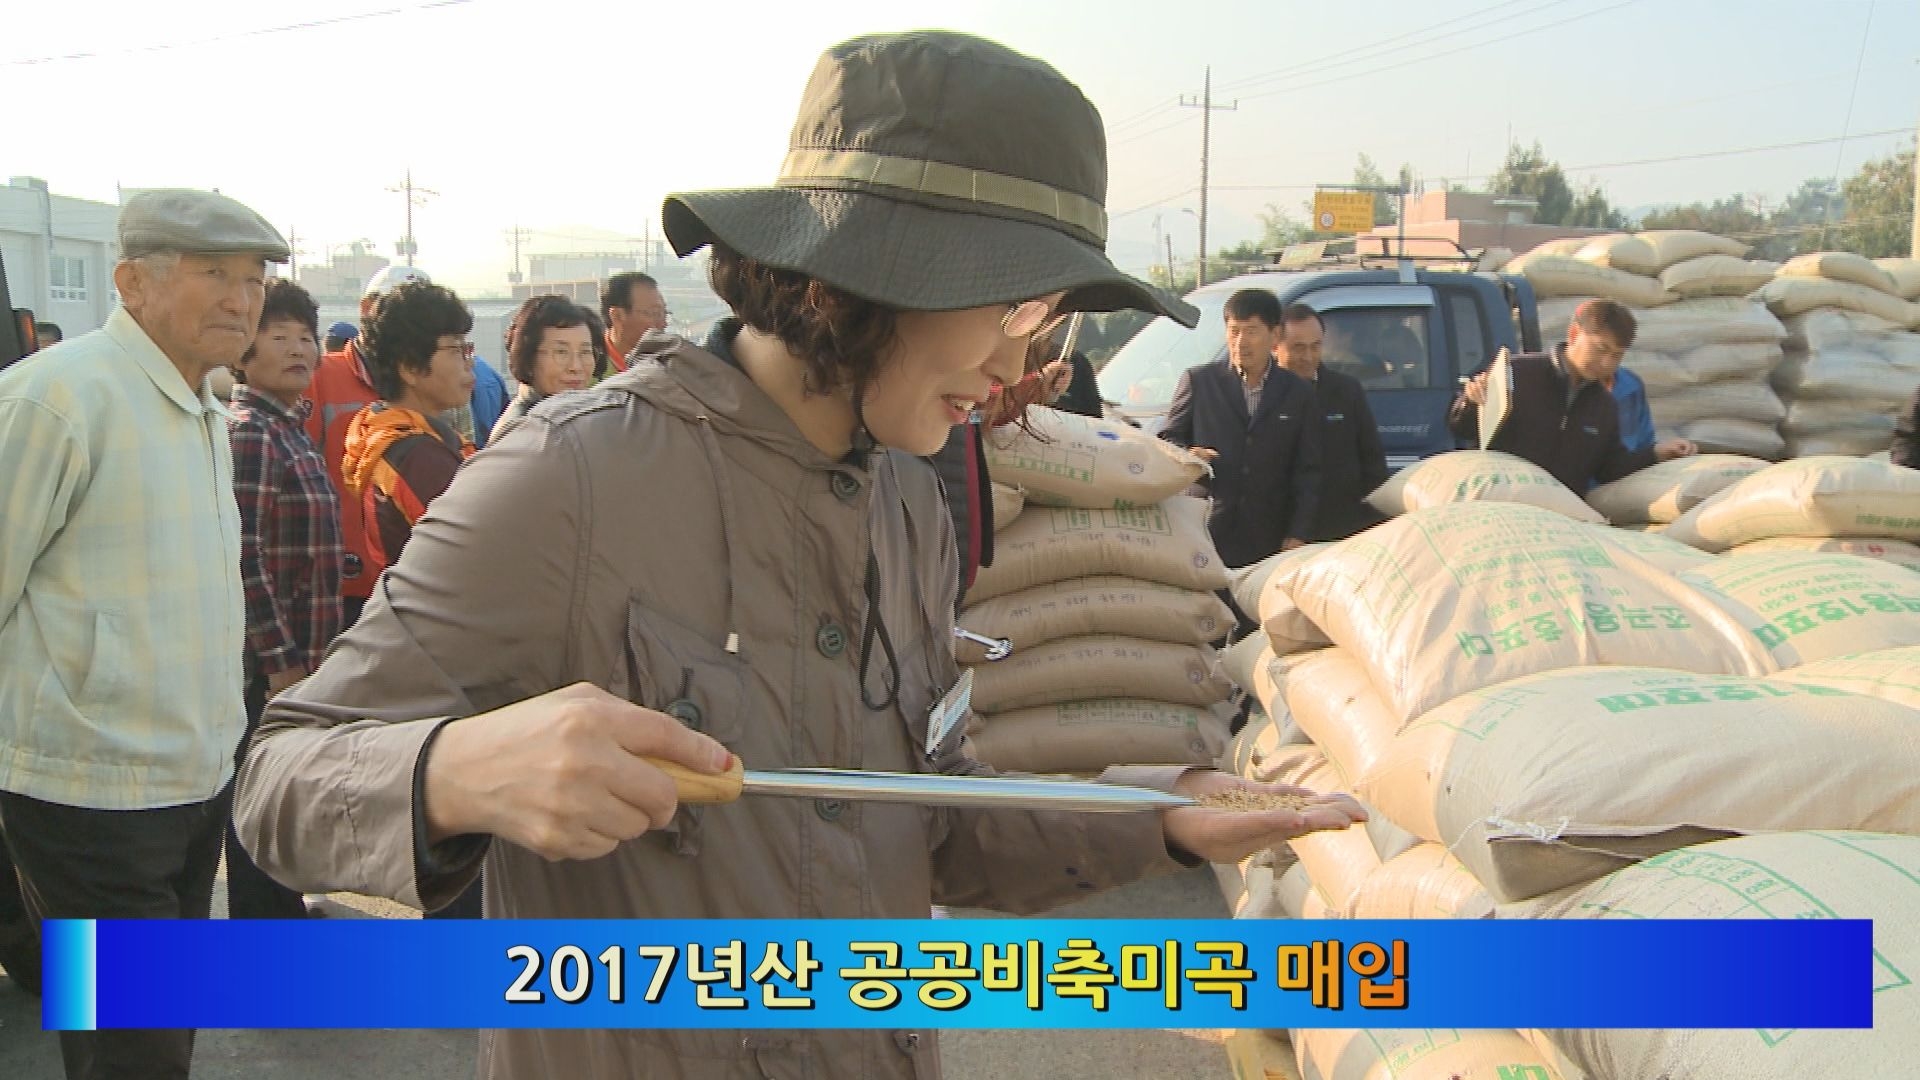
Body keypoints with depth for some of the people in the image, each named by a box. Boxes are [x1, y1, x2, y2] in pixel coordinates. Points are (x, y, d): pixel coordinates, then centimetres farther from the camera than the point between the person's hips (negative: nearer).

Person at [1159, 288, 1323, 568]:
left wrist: (1297, 536, 1)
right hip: (1205, 535, -1)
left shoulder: (1298, 393, 11)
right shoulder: (1198, 380, 8)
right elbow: (1167, 439, 13)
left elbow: (1308, 472, 9)